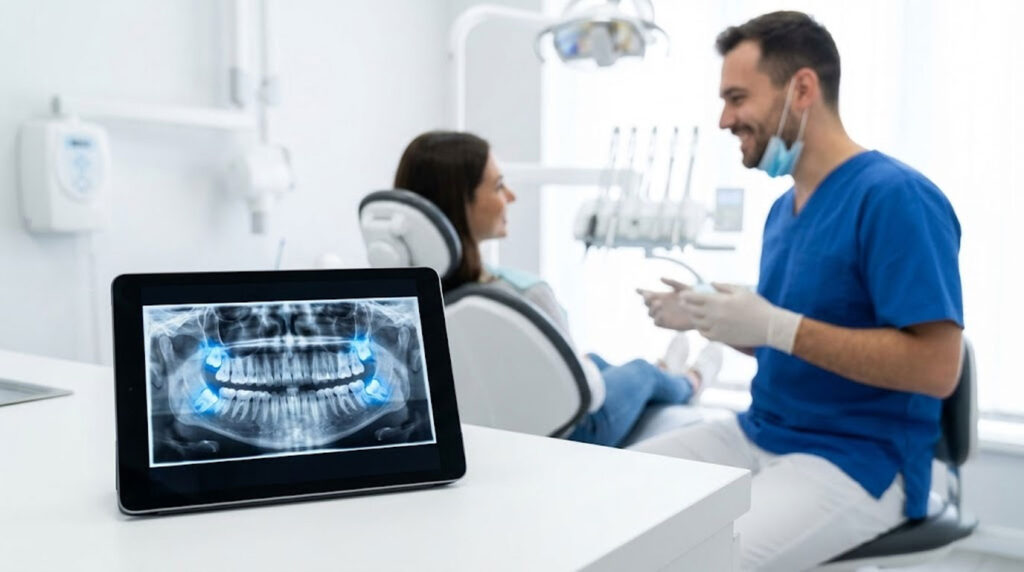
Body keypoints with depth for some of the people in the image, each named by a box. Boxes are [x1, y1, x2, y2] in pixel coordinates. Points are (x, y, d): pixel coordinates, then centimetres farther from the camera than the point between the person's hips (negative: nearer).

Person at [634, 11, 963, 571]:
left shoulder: (895, 197, -17)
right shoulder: (782, 208, 11)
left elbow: (936, 368, -23)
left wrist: (775, 327, -25)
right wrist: (712, 319, 2)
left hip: (857, 460, -8)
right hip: (759, 435, 8)